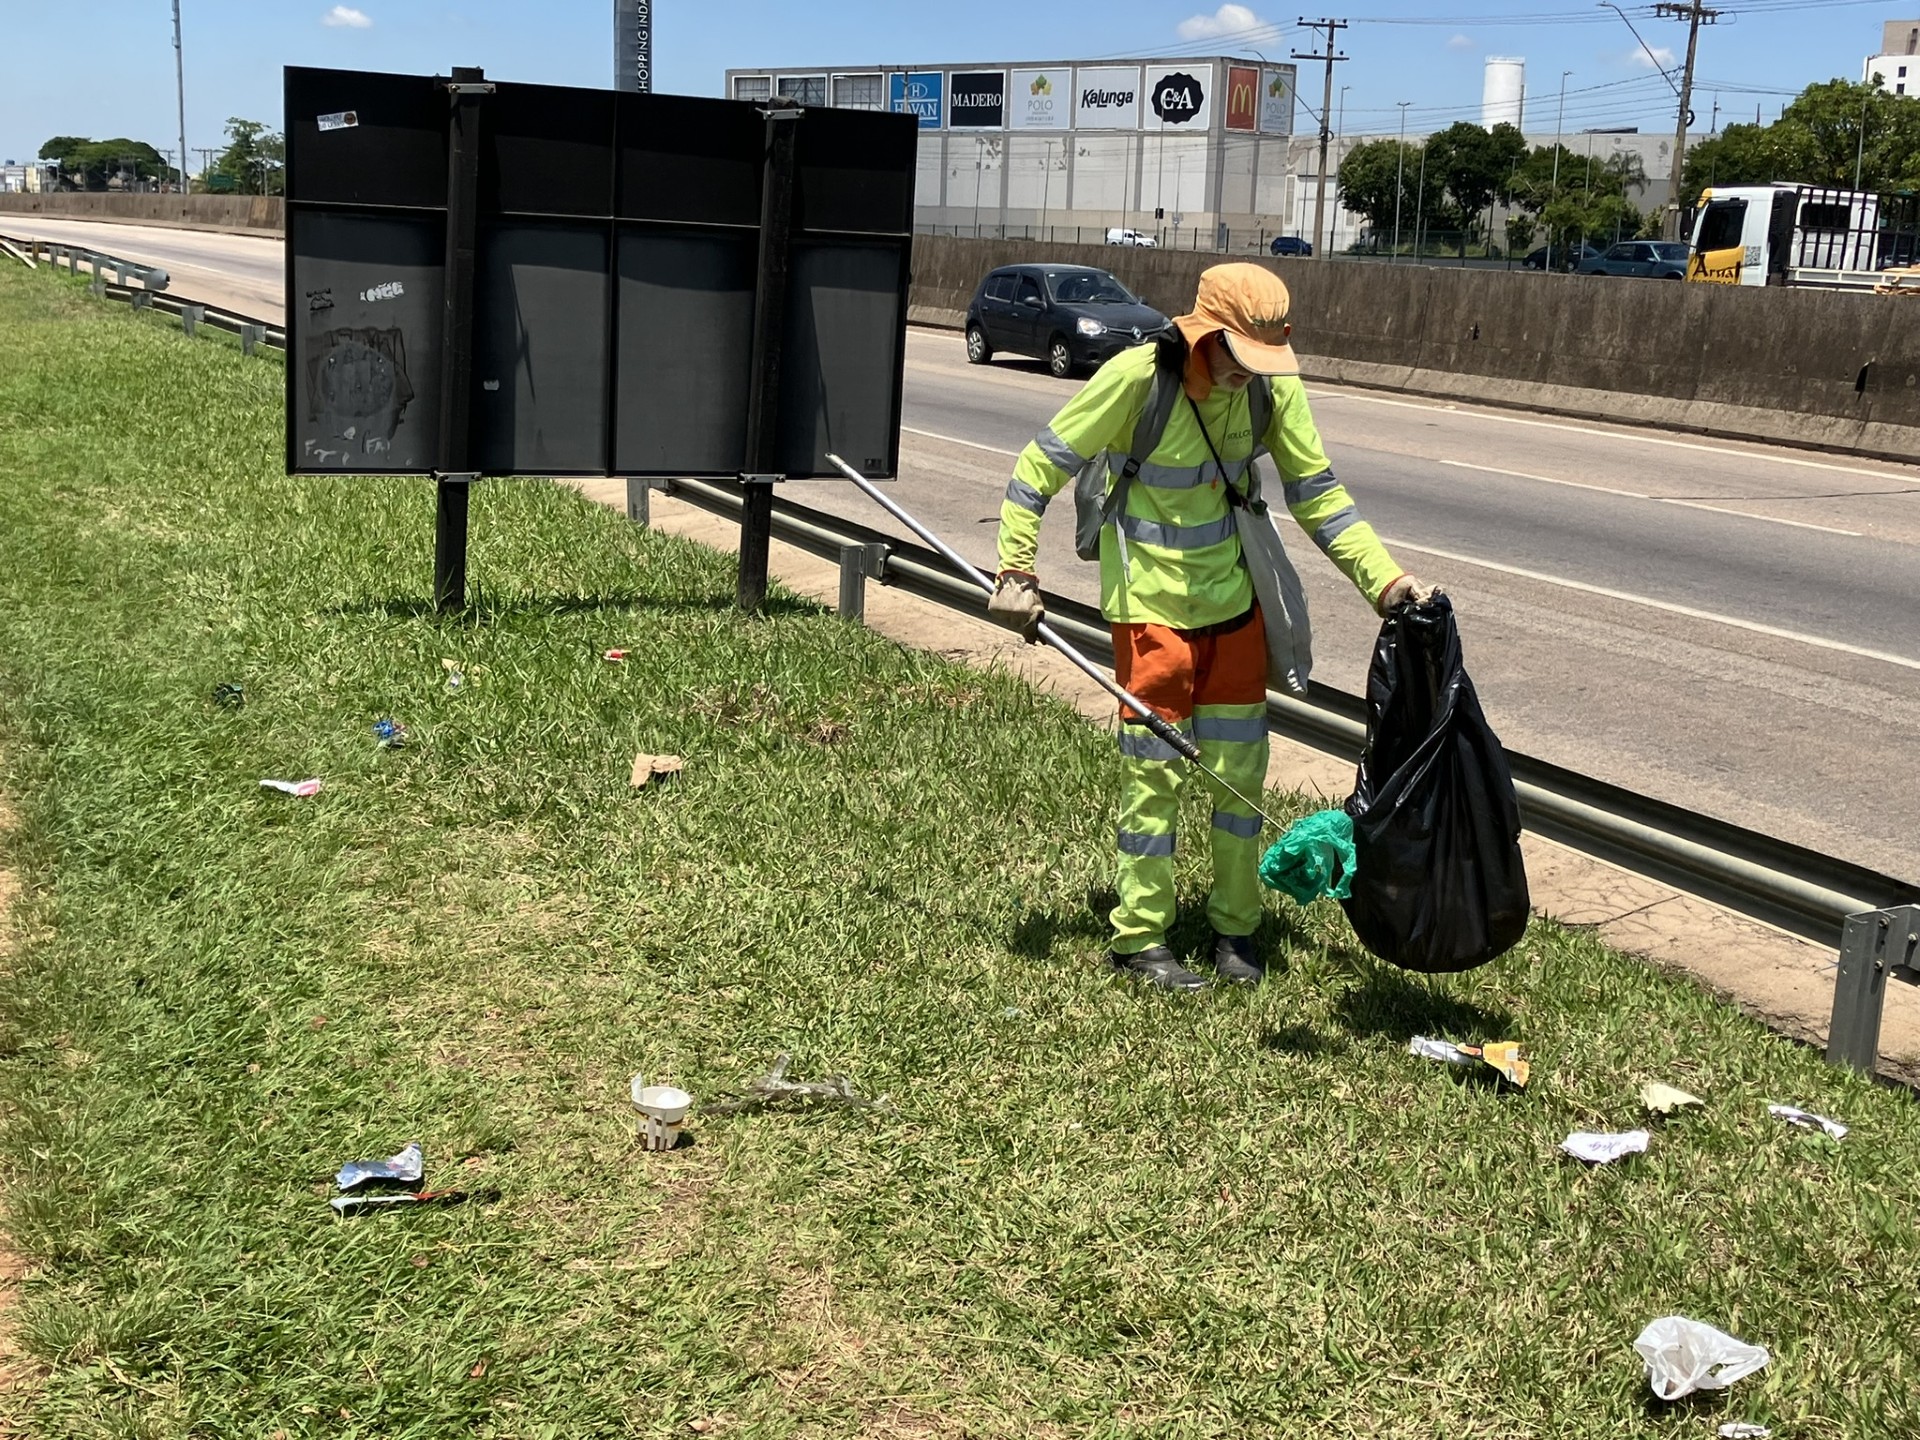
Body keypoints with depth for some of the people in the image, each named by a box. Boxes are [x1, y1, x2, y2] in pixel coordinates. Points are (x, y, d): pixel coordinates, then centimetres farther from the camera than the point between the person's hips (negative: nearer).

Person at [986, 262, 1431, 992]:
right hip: (1152, 605, -4)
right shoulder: (1137, 377, -21)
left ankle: (1235, 925, 26)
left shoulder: (1273, 385, -8)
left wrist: (1384, 581, -8)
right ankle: (1139, 937, 14)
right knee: (1153, 771, 0)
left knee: (1240, 767, 10)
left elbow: (1316, 493, 1)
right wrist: (1016, 574, -18)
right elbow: (1040, 467, -13)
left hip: (1234, 600, 5)